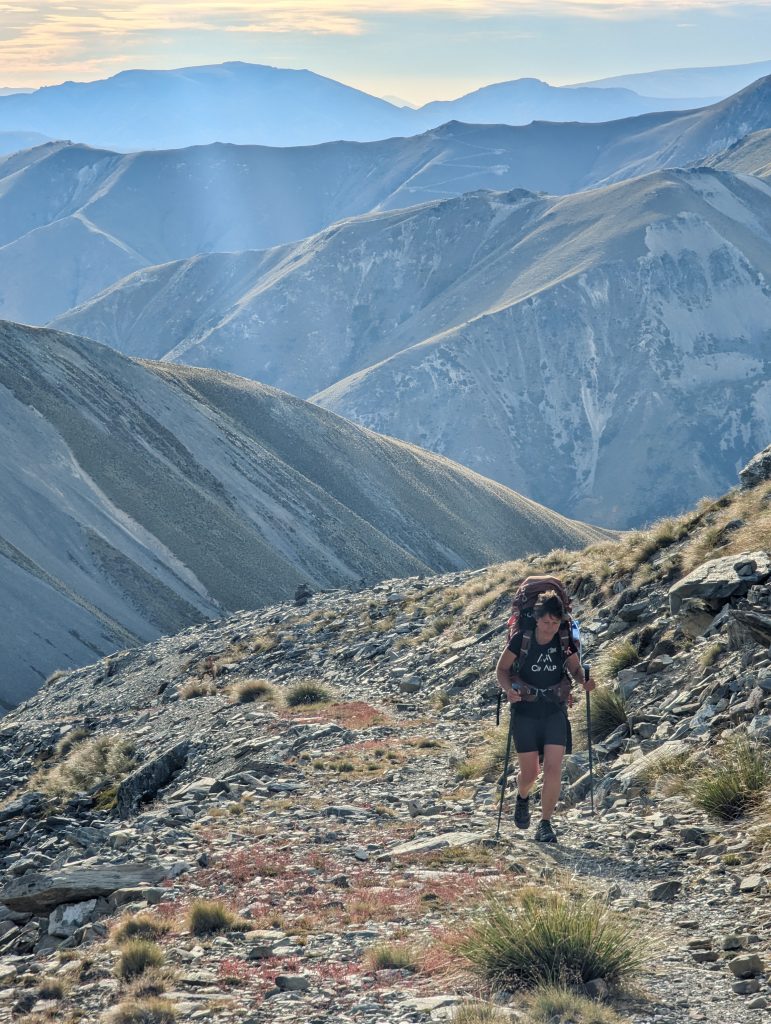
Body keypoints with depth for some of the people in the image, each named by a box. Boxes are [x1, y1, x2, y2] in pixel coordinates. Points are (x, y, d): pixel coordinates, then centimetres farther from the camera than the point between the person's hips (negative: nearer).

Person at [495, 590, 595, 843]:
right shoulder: (521, 640, -11)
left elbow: (575, 669, 11)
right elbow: (501, 669, -2)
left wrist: (584, 680, -12)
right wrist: (508, 689, -21)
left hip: (555, 710, 1)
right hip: (526, 711, -1)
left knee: (553, 768, -11)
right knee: (529, 772, 4)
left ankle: (545, 824, -1)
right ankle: (522, 797, 41)